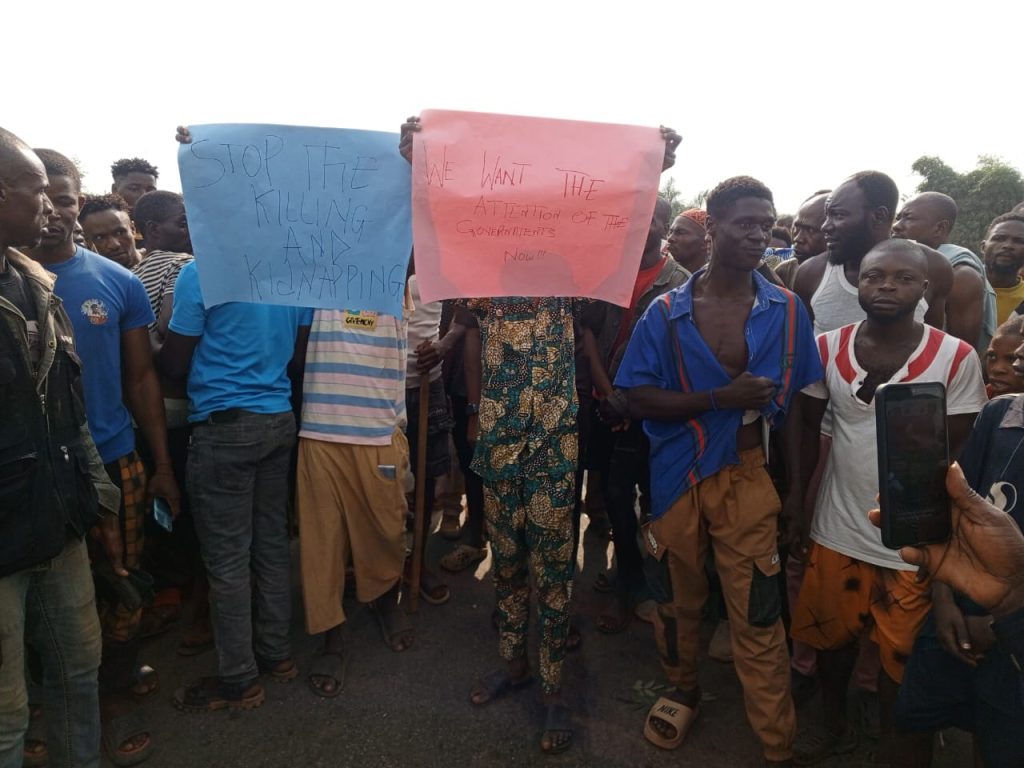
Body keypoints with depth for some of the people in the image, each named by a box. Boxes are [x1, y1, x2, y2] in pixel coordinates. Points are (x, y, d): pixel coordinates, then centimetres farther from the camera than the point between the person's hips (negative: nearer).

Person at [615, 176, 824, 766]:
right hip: (677, 476, 1)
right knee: (678, 597, 18)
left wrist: (797, 489, 1)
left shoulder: (787, 310, -3)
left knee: (758, 615, 2)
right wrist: (722, 397, -20)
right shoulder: (666, 312, -5)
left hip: (749, 477, 0)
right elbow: (638, 400, -10)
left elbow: (797, 406, 3)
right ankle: (684, 690, 45)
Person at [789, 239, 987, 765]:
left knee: (900, 655, 14)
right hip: (836, 532, 2)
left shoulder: (956, 358, -10)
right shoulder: (827, 348, -4)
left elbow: (960, 455, -5)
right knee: (831, 637, 20)